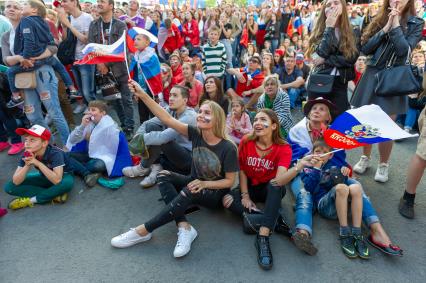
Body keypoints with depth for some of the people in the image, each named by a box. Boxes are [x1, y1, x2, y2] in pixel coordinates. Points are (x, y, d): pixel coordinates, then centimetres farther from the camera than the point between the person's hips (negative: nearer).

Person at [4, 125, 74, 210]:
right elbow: (16, 182, -19)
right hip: (44, 177, 5)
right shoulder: (27, 155, -17)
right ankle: (53, 194, -16)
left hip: (63, 176, -4)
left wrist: (38, 163, -42)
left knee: (68, 183, -41)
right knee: (9, 187, -12)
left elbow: (57, 180, -41)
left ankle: (31, 200, -17)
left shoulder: (55, 153, -31)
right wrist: (27, 165, -34)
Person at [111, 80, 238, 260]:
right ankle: (184, 228, -30)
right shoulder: (195, 134, -11)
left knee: (189, 192, -36)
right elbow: (167, 119, -22)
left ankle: (143, 231, -24)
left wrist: (204, 184, -27)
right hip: (195, 183, 5)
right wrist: (143, 95, -31)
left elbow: (229, 181, -13)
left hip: (215, 193, -5)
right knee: (164, 177, -19)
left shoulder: (228, 148, -21)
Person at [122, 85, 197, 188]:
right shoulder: (171, 111, 0)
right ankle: (156, 166, -8)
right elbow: (146, 124, -5)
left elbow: (164, 137, -33)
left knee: (161, 139, -30)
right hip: (174, 153, 8)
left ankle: (143, 168, -5)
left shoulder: (189, 117, -23)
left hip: (189, 159, -7)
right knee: (151, 126, -7)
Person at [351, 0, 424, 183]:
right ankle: (365, 158, 27)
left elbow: (404, 50, -15)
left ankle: (383, 165, 18)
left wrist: (395, 26, -11)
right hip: (372, 76, 2)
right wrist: (385, 28, -10)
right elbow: (365, 49, -2)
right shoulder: (379, 20, 8)